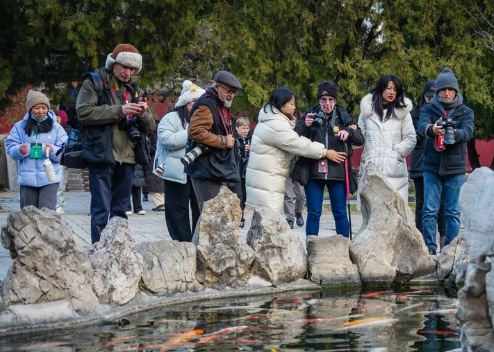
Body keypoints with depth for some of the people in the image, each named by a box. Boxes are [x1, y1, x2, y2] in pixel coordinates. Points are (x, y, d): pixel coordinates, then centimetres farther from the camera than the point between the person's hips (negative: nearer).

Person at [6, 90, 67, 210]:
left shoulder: (56, 128, 6)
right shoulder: (20, 127, 8)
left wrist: (53, 150, -21)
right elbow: (10, 147, 5)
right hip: (27, 177, 2)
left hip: (49, 177, -2)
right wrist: (20, 150, -18)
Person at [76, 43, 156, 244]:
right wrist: (119, 110, -19)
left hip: (127, 158, 6)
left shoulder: (134, 90, 18)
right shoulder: (94, 83, 1)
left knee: (120, 210, 10)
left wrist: (143, 115, -7)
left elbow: (149, 128, 17)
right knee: (102, 209, -10)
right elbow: (83, 112, -15)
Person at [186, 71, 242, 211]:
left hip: (218, 170, 11)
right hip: (207, 171, -11)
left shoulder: (222, 106, 20)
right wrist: (223, 141, -21)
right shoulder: (206, 105, -13)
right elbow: (195, 131, -25)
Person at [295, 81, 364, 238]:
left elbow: (360, 139, 2)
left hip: (337, 171, 0)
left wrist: (349, 132, -19)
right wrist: (305, 126, -18)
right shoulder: (310, 115, 4)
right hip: (314, 171, 0)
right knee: (313, 213, 3)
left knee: (340, 213, 5)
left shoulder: (343, 116, 4)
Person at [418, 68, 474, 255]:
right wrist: (432, 129, -40)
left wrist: (454, 133, -36)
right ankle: (430, 248, 1)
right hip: (432, 167, 0)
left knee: (453, 211, 2)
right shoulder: (428, 109, 6)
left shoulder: (465, 112, 6)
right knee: (429, 210, -4)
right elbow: (422, 125, -15)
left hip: (455, 169, 0)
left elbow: (468, 132, -13)